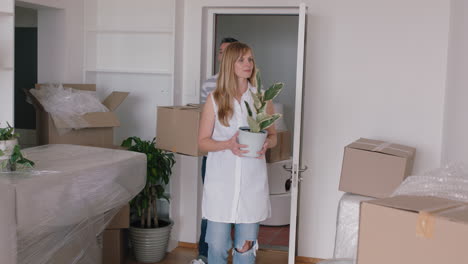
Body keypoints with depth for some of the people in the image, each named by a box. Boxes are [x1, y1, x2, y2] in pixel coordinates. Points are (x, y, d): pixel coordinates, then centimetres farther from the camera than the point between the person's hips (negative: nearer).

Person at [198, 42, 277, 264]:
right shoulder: (215, 99, 1)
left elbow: (273, 135, 12)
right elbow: (202, 141, 2)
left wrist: (266, 144, -11)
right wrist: (228, 144, -17)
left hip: (253, 181, 1)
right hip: (221, 181, -1)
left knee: (246, 246, 7)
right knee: (217, 244, 3)